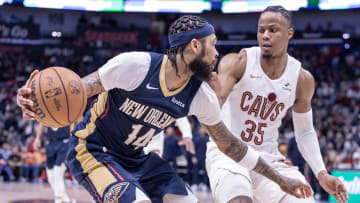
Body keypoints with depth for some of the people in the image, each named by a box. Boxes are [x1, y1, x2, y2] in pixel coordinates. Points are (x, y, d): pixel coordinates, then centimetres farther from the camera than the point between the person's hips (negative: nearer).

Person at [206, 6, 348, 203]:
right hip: (227, 152, -4)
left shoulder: (302, 79, -2)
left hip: (268, 158, 4)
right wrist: (212, 94, -51)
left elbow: (305, 132, 9)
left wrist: (321, 173, -4)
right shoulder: (237, 63, -14)